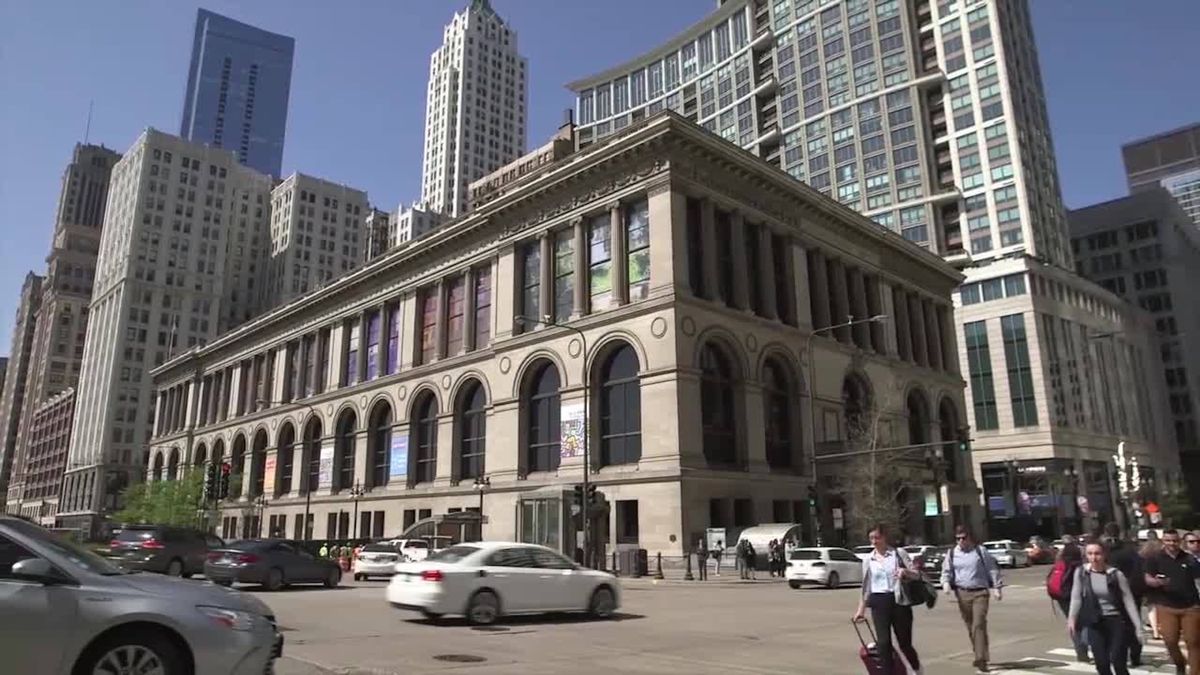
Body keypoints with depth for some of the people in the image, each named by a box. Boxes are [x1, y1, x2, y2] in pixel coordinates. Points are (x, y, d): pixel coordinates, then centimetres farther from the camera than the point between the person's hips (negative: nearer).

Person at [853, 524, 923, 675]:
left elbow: (917, 574, 0)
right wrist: (861, 609, 11)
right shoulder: (868, 560, 6)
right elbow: (866, 587, 12)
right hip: (879, 603, 2)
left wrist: (905, 571, -21)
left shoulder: (899, 553, -1)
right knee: (883, 643, -8)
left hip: (899, 601, -2)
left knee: (904, 643, 9)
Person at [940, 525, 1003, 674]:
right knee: (970, 627, 9)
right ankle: (980, 656, 23)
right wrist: (946, 583, -10)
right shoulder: (952, 553, 7)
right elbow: (946, 571, 8)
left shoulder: (980, 551, 0)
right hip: (962, 593, 3)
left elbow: (992, 569, 4)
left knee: (979, 625, -12)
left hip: (980, 592, -3)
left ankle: (981, 660, -11)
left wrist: (996, 587, 0)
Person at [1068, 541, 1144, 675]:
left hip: (1117, 621, -2)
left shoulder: (1116, 574, -7)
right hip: (1094, 623, 2)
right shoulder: (1081, 572, -3)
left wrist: (1138, 626, -8)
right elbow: (1076, 597, 0)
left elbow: (1128, 601, -4)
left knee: (1118, 663, -8)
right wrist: (1071, 618, -10)